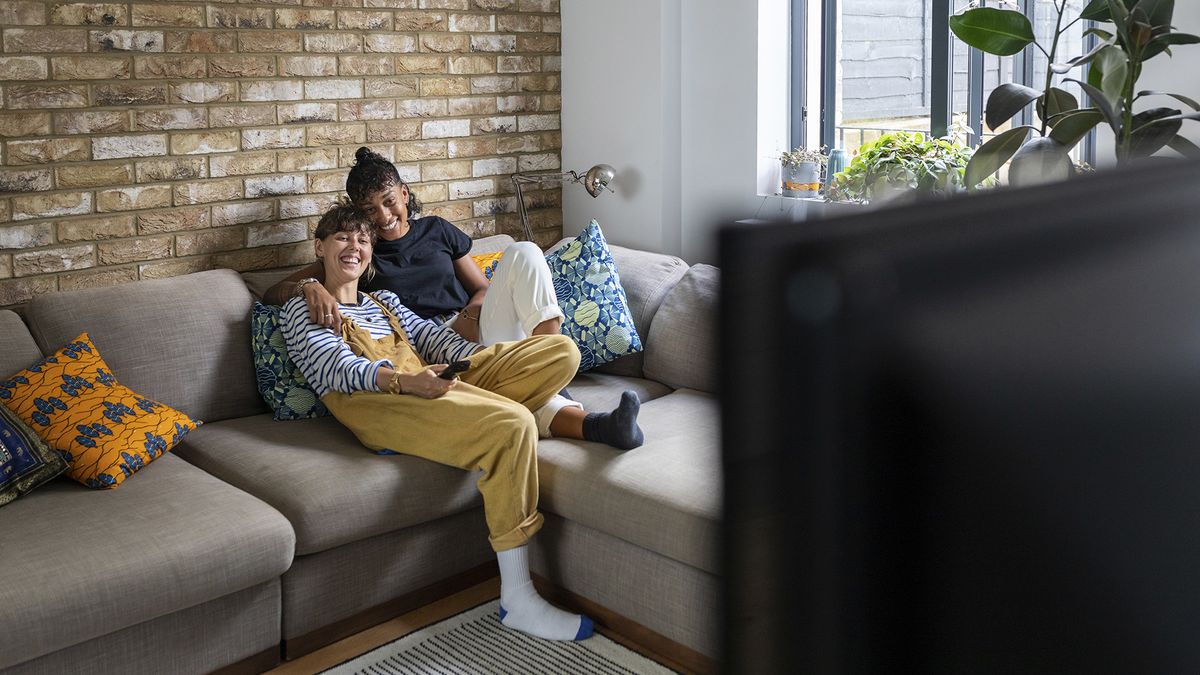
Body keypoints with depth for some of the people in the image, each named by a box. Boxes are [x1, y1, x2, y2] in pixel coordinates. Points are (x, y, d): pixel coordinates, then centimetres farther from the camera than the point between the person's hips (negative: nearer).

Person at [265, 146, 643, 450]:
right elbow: (271, 294, 5)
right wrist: (309, 286, -20)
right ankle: (591, 425, -56)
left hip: (476, 331, 4)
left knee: (522, 253, -21)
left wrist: (469, 316, -3)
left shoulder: (436, 230, 20)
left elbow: (483, 288, 22)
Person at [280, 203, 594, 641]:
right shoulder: (300, 310, 16)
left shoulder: (386, 301, 36)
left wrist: (479, 363, -4)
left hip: (429, 383, 7)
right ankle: (517, 601, -31)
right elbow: (340, 367, -4)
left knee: (562, 350, -7)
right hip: (372, 400, -7)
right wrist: (402, 380, -25)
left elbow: (432, 335, 18)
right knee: (513, 424, -33)